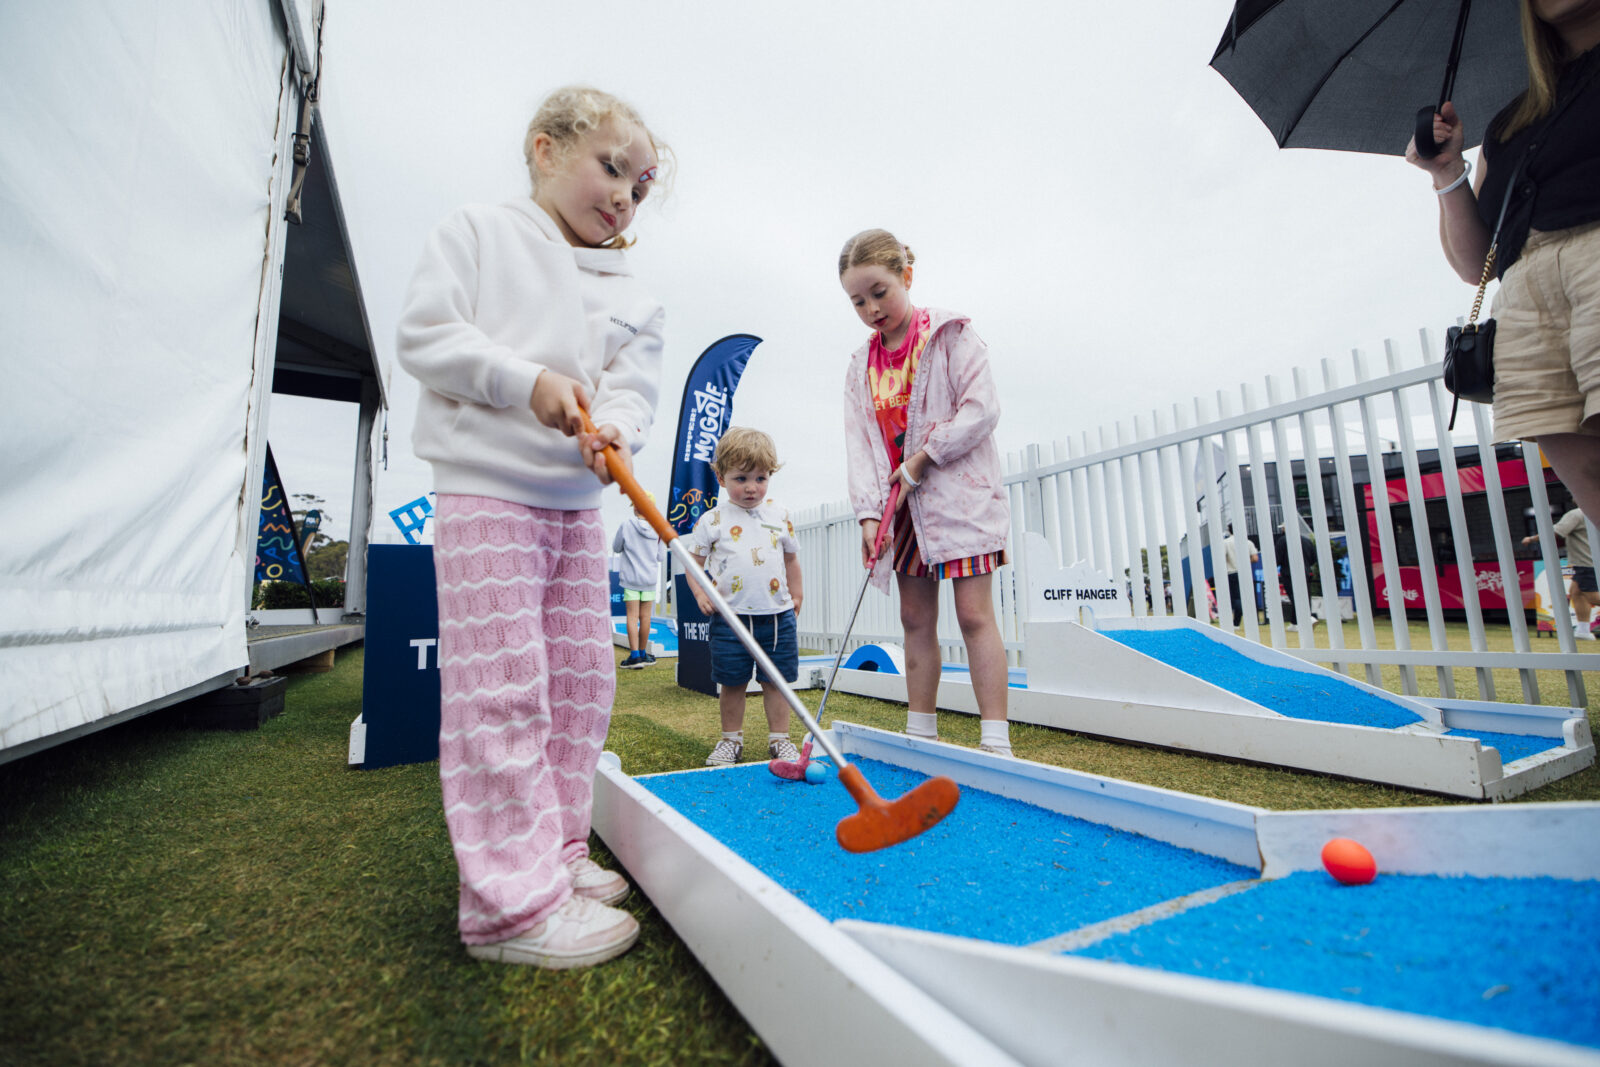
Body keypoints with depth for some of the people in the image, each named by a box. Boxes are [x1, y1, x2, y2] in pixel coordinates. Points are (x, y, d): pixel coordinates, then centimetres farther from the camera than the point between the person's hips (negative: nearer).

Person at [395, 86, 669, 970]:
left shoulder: (631, 294, 16)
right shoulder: (475, 232, 6)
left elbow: (635, 384, 5)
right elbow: (424, 335, -4)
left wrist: (614, 424, -17)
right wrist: (528, 380, -16)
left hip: (577, 505, 6)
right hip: (485, 492, -5)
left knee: (582, 683, 8)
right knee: (502, 686, -8)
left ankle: (556, 853, 25)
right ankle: (511, 899, 3)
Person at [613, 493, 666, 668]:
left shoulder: (626, 526, -8)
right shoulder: (658, 530, -2)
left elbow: (616, 548, 5)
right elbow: (661, 556, 4)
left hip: (630, 578, -2)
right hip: (650, 578, 2)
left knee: (632, 616, -2)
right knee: (645, 617, 9)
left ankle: (635, 655, -7)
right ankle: (643, 654, 20)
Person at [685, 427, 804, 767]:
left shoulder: (780, 515, 7)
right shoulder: (712, 520, -1)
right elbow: (693, 560, 3)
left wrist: (795, 593, 16)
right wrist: (700, 593, -10)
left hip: (778, 614, 2)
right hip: (731, 616, -1)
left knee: (776, 680, 9)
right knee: (731, 682, 9)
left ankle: (779, 738, 24)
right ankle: (731, 738, 27)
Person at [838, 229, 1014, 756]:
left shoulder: (951, 334, -2)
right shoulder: (861, 365, 10)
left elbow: (982, 409, -11)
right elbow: (859, 442, 2)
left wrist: (923, 458, -14)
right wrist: (869, 511, -10)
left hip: (960, 494, -5)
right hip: (903, 509, 5)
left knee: (974, 613, -7)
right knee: (916, 618, 7)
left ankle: (995, 741, 1)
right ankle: (920, 736, 17)